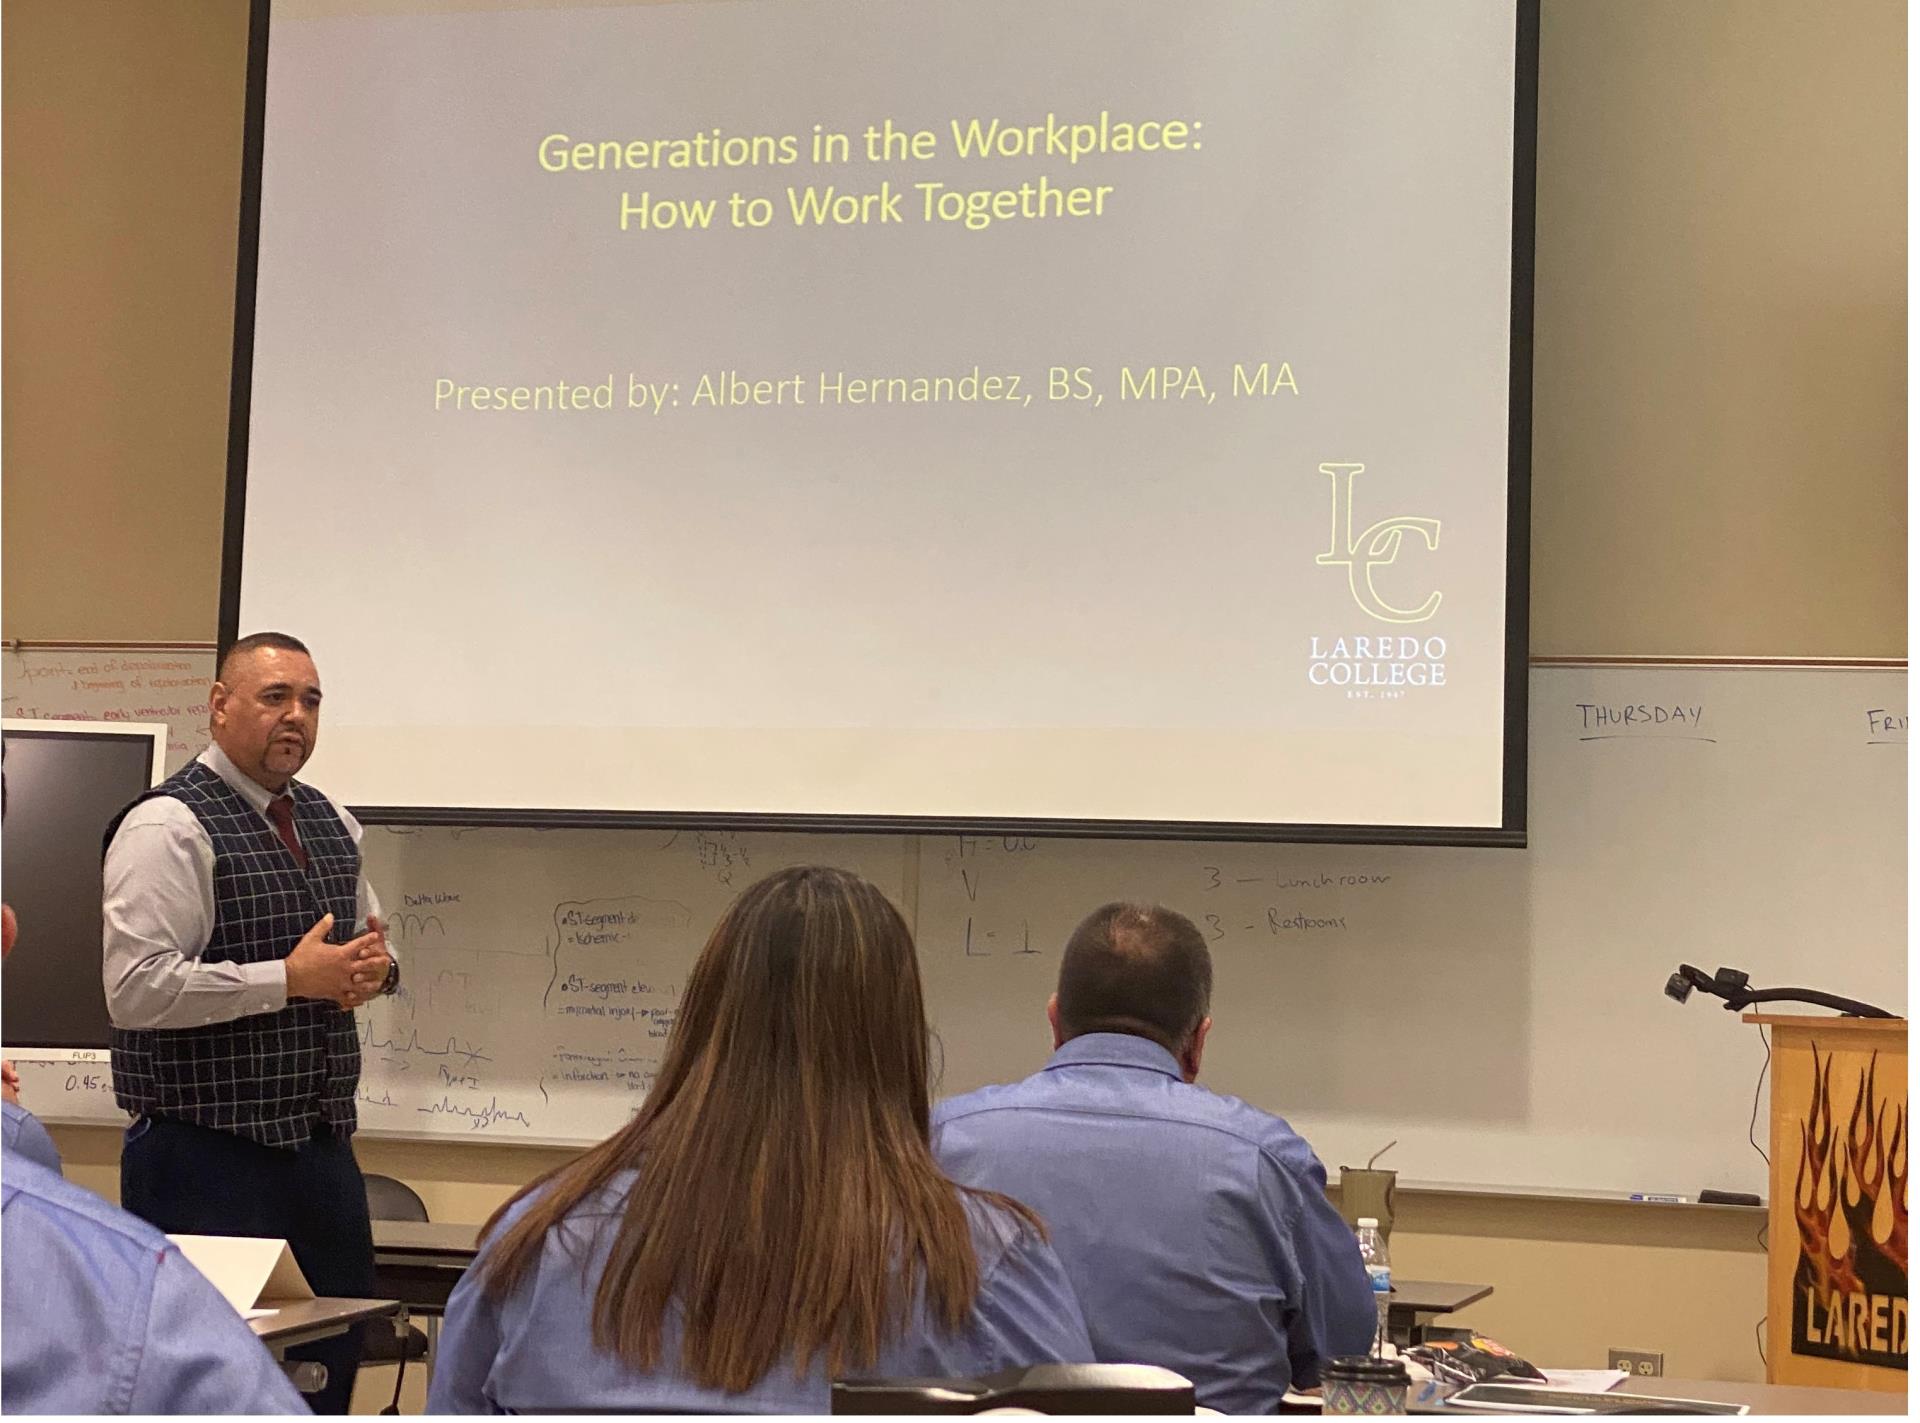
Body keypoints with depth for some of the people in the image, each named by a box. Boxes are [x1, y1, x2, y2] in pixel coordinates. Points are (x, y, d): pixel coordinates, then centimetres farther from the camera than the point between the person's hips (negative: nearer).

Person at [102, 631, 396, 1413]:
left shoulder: (332, 823, 14)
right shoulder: (168, 826, -12)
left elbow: (371, 940, 25)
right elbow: (136, 989, -22)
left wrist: (376, 965, 0)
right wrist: (292, 979, -21)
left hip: (321, 1145, 8)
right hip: (208, 1160, -8)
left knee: (334, 1357, 14)